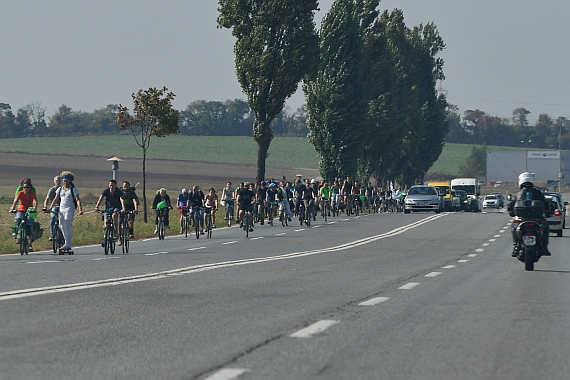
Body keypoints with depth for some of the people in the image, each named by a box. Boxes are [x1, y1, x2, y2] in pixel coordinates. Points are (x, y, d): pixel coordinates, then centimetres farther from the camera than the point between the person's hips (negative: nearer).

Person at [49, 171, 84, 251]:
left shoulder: (73, 189, 0)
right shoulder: (60, 189, 14)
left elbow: (78, 200, -7)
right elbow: (55, 200, 17)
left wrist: (80, 210, -19)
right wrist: (50, 208, 8)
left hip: (70, 209, -5)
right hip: (61, 209, 5)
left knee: (67, 226, -11)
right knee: (62, 226, 2)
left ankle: (67, 245, -13)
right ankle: (67, 242, 13)